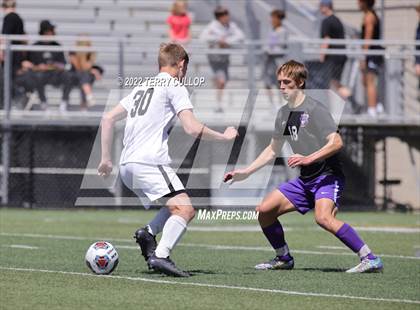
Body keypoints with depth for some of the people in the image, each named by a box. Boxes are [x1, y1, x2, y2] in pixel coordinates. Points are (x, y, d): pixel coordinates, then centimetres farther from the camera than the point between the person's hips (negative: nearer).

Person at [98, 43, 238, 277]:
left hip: (127, 165, 9)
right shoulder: (175, 87, 1)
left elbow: (108, 119, 25)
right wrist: (224, 136, 3)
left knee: (177, 206, 20)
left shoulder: (143, 88, 24)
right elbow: (193, 128, -11)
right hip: (150, 162, -9)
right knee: (185, 209, -18)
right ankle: (161, 256, -34)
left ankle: (149, 233, -1)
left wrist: (106, 158, 28)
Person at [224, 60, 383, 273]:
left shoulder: (314, 109, -13)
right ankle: (284, 258, 21)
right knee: (264, 210, 3)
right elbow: (272, 150, 24)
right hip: (305, 180, 8)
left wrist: (308, 158, -30)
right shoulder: (283, 113, 12)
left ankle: (370, 259, -29)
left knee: (323, 218, -32)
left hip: (327, 175, -8)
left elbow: (336, 143, -21)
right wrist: (245, 172, 19)